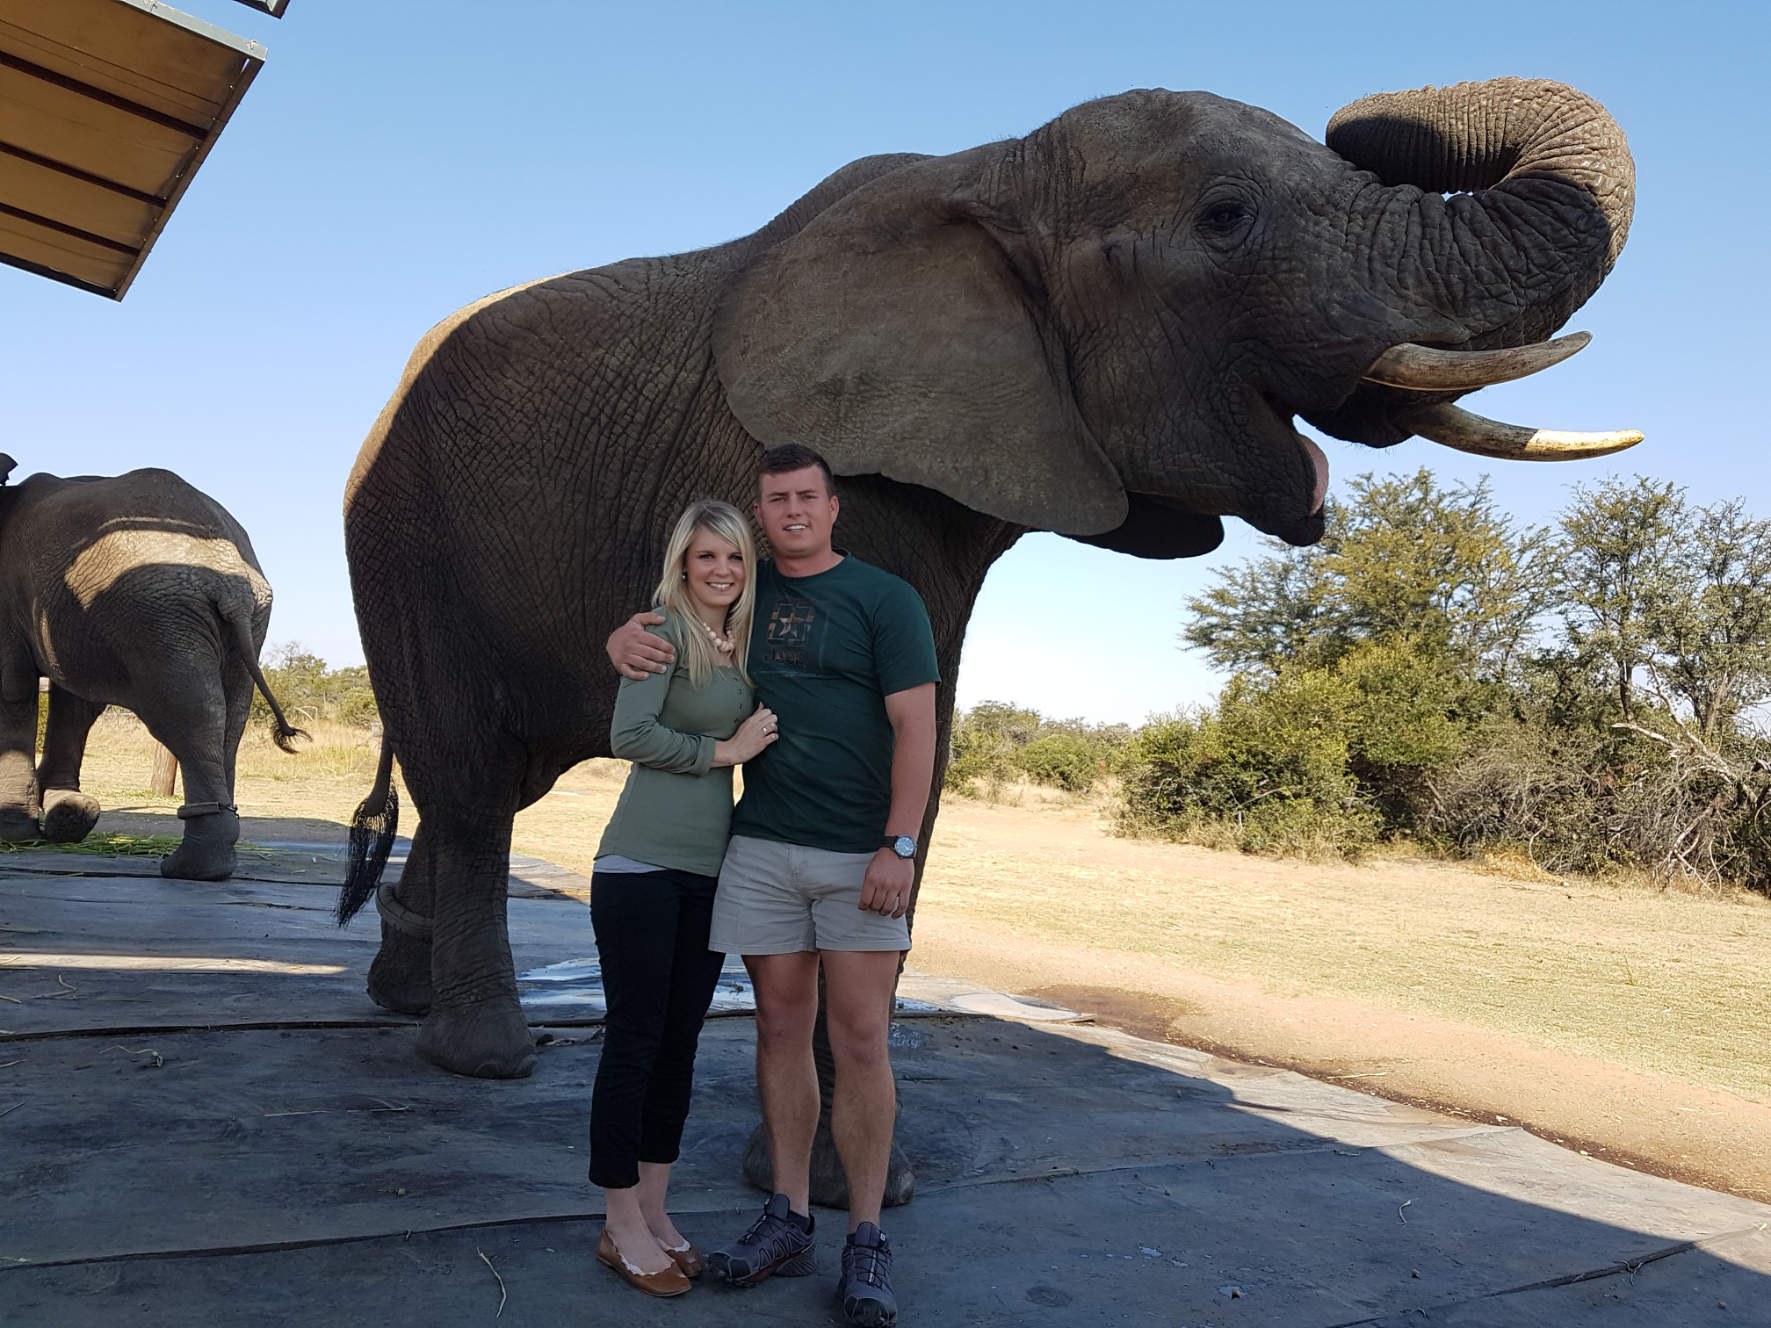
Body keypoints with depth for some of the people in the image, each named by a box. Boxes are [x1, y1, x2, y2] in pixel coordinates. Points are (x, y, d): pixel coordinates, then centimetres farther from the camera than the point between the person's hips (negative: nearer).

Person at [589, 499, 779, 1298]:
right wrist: (725, 751, -9)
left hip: (710, 869, 7)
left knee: (680, 1043, 11)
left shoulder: (742, 647, 14)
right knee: (635, 1039, 1)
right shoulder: (665, 630, -6)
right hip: (643, 864, -7)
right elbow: (629, 735, -17)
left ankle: (653, 1213, 24)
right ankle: (621, 1227, 14)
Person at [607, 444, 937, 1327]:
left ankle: (866, 1244, 9)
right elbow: (665, 613, 28)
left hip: (861, 854, -4)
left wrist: (900, 846, -15)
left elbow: (916, 727, -7)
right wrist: (626, 636, 2)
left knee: (860, 1040, -2)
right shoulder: (744, 593, 13)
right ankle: (788, 1222, 20)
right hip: (761, 848, 4)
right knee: (781, 1029, 9)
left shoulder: (883, 599, -1)